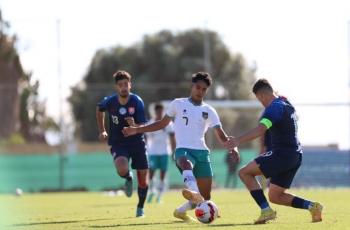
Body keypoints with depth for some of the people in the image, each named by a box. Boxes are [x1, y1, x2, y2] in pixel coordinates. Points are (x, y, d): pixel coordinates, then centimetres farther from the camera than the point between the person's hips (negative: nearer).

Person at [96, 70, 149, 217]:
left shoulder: (137, 102, -16)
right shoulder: (110, 102, -11)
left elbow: (143, 127, -17)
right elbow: (99, 110, 13)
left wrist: (134, 125, -40)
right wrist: (102, 131, 13)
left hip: (137, 142, 0)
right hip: (118, 143, 0)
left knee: (143, 178, 3)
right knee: (122, 169, -30)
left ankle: (140, 208, 30)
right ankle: (128, 178, 8)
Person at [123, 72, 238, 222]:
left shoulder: (209, 111, 14)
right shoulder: (178, 104, 10)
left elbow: (221, 136, 10)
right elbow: (162, 124, 18)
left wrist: (232, 147, -10)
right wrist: (137, 130, 13)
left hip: (202, 152, 4)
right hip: (183, 149, -4)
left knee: (205, 197, 1)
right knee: (187, 164, -43)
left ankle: (181, 211, 30)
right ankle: (193, 192, -74)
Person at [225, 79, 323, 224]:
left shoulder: (274, 107, -14)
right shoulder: (287, 105, 17)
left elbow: (260, 130, -30)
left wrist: (238, 140, -40)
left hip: (282, 153, -10)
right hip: (296, 156, 10)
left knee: (245, 173, -6)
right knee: (275, 196, 15)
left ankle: (266, 211, -14)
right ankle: (311, 206, 2)